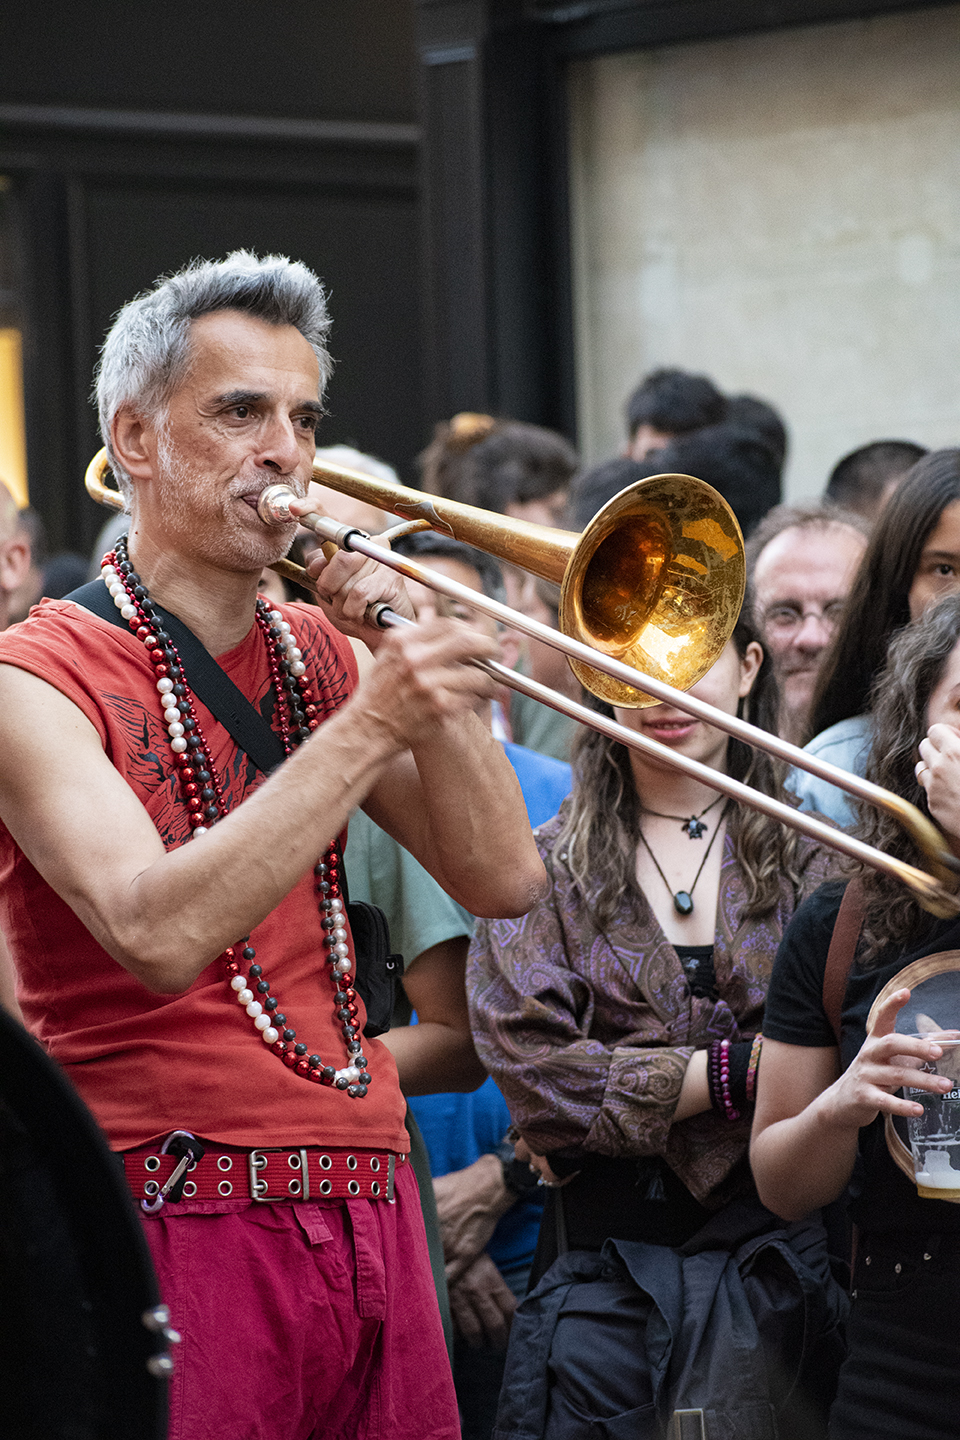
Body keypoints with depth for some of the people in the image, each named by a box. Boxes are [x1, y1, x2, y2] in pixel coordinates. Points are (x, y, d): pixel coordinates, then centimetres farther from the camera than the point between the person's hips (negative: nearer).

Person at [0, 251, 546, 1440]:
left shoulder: (318, 654, 14)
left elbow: (502, 881, 5)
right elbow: (161, 937, -21)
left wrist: (406, 650, -5)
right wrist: (367, 724, -23)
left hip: (368, 1206, 6)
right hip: (183, 1233, -6)